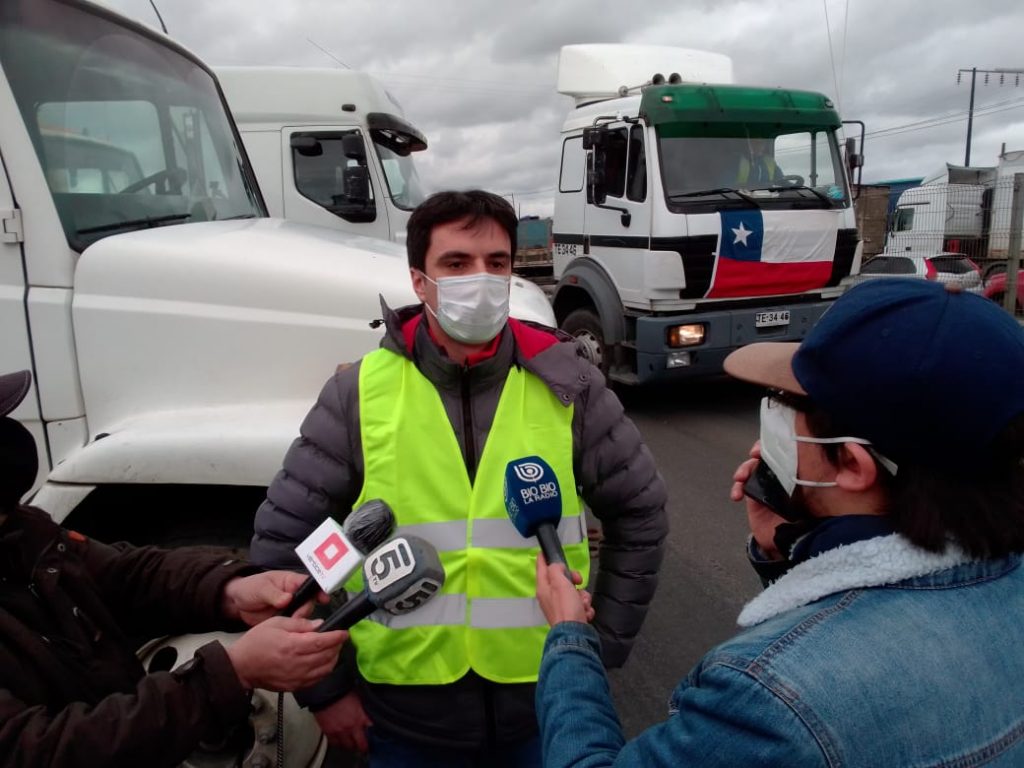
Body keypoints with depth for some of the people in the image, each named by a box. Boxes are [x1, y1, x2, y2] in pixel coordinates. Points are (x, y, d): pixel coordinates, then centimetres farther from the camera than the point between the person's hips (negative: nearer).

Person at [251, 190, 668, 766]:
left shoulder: (565, 385, -8)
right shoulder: (361, 393, -10)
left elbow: (640, 513, 2)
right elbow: (283, 540, -4)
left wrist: (602, 647, 2)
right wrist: (325, 686, -1)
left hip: (543, 701, 1)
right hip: (405, 713, 0)